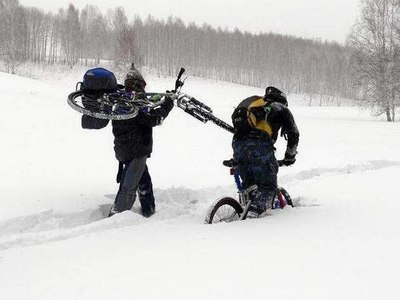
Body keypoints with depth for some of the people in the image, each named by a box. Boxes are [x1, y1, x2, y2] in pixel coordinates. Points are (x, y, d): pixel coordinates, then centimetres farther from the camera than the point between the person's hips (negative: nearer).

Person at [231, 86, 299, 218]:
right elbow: (293, 134, 20)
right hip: (260, 146, -5)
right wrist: (290, 156, 33)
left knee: (248, 184, 20)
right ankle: (254, 212, -19)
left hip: (238, 144, 5)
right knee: (268, 185, 1)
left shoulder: (251, 104, 37)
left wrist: (236, 158, 40)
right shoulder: (280, 109, 22)